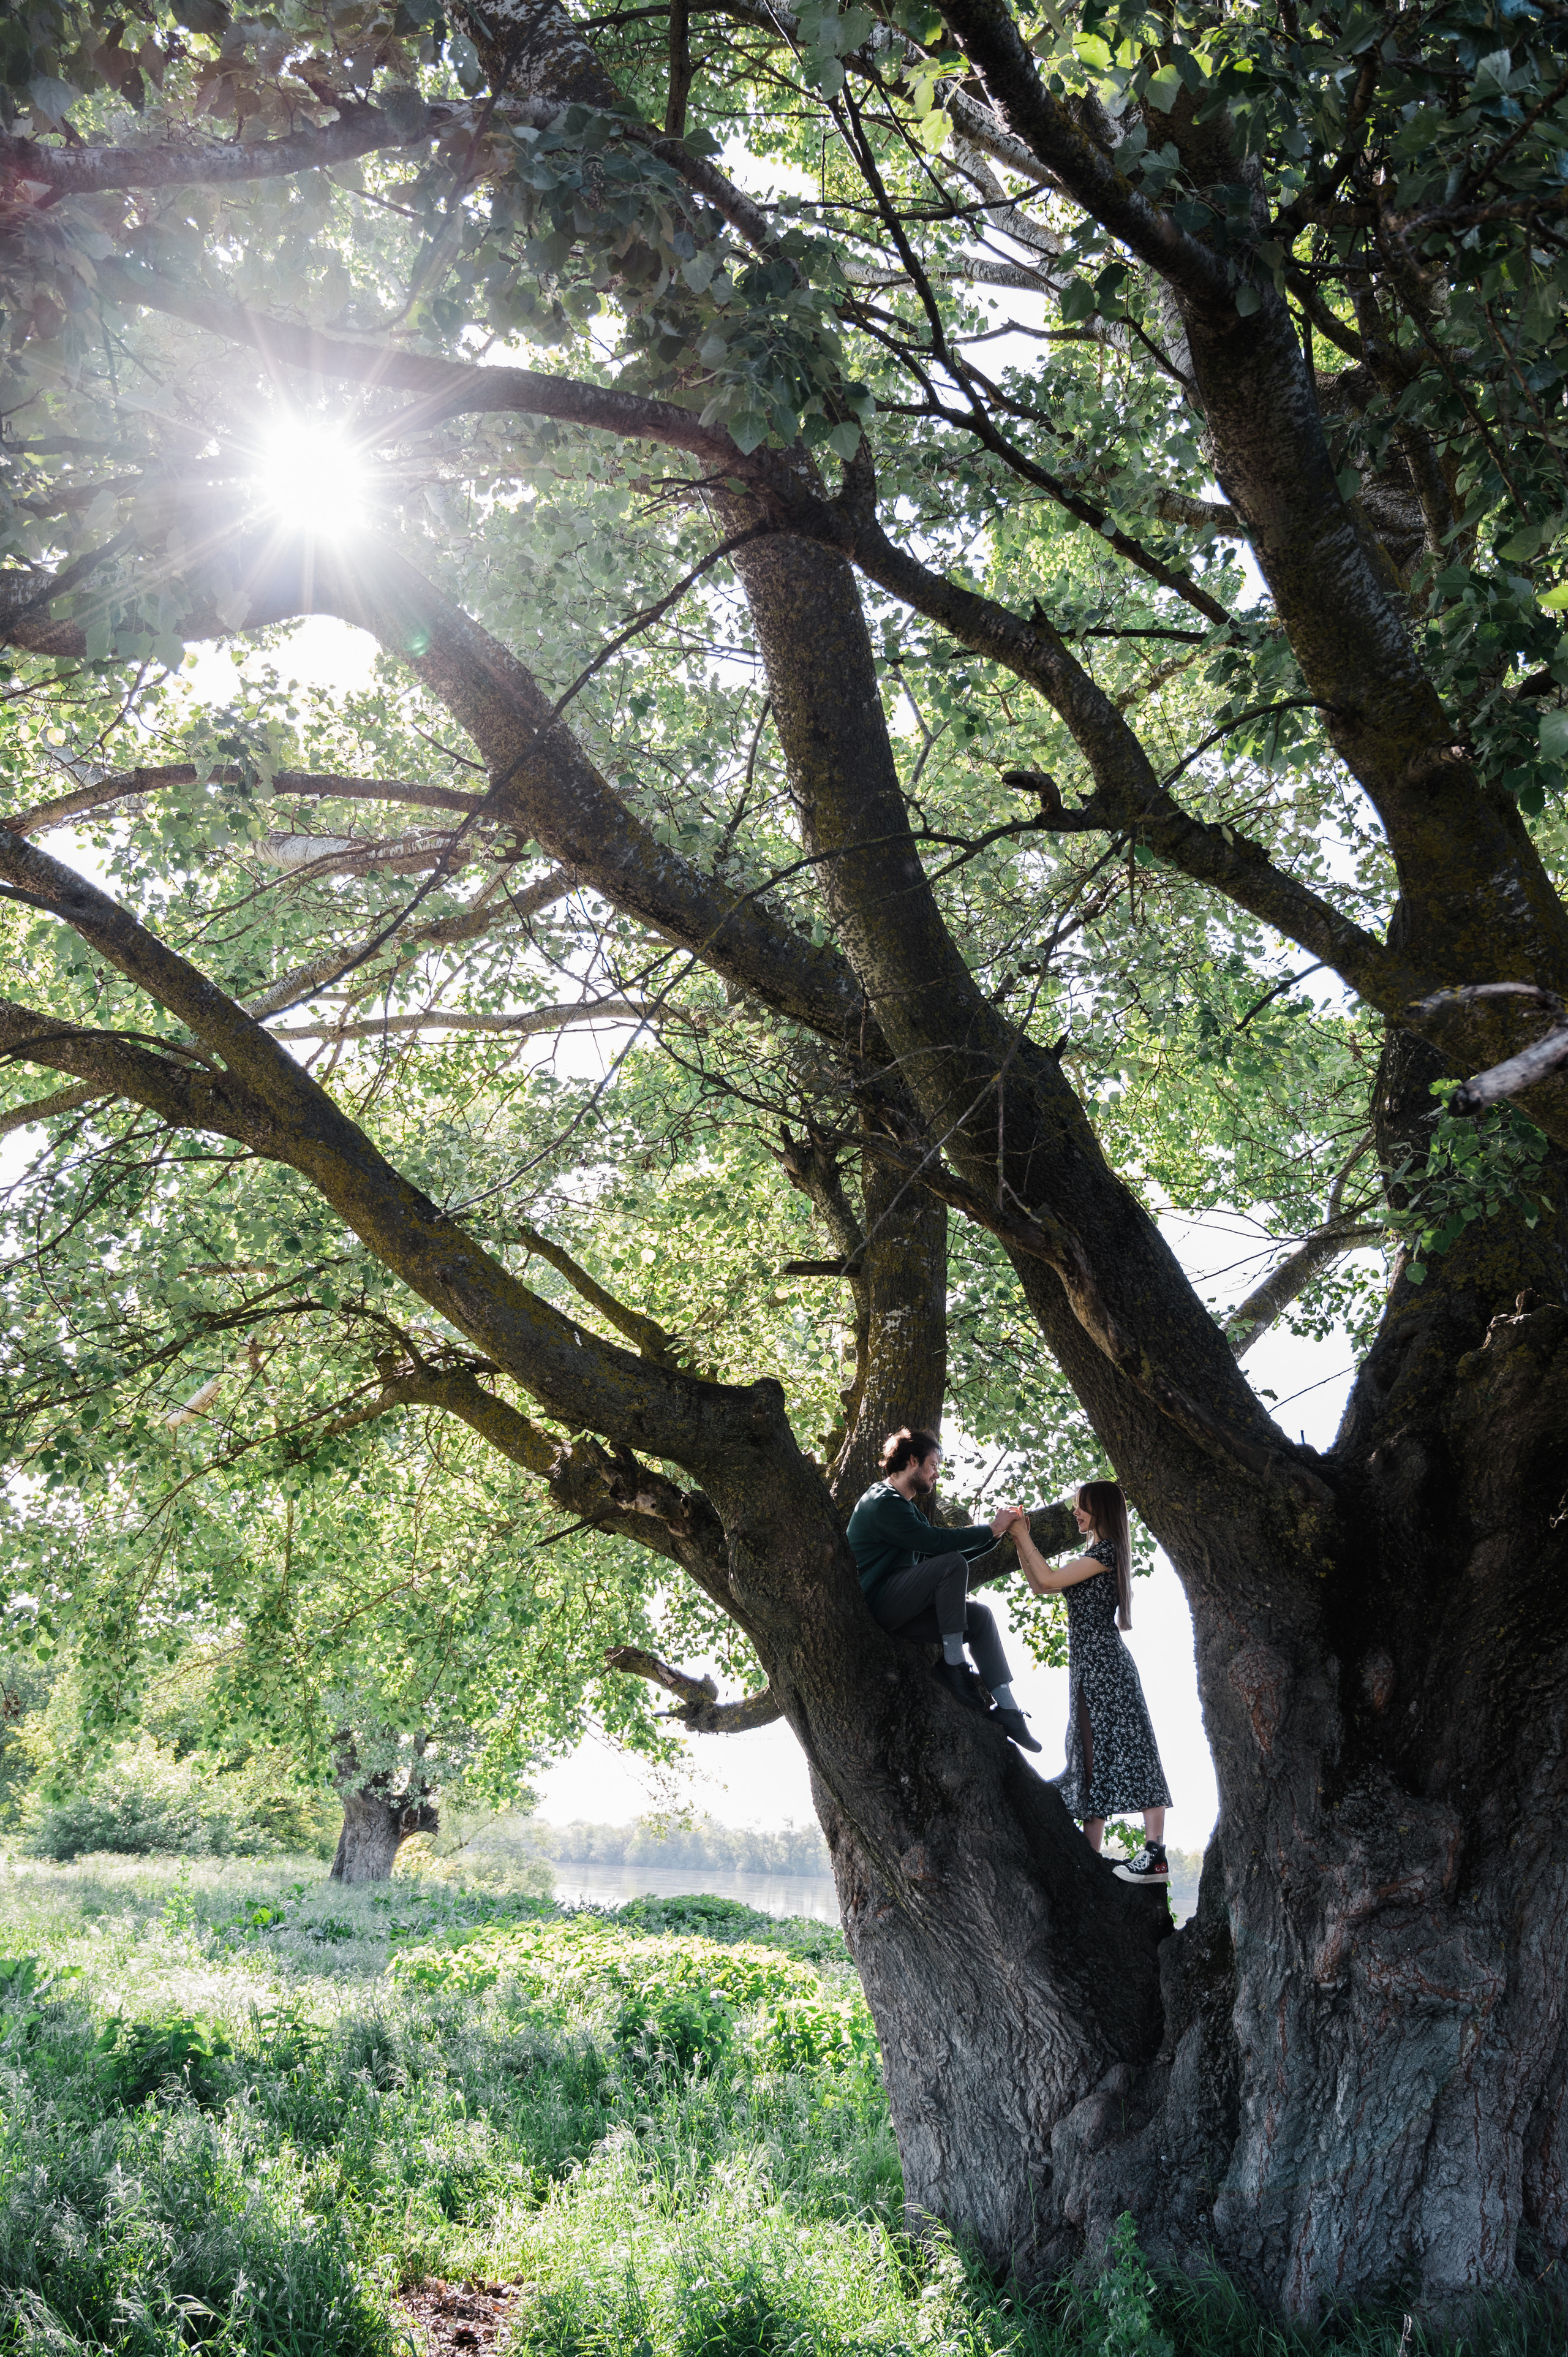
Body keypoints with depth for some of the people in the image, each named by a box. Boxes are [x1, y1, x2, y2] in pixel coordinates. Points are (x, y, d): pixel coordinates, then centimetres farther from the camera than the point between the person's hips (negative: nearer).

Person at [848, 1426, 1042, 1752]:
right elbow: (936, 1542, -22)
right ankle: (952, 1664, -18)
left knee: (979, 1616, -1)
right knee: (952, 1563, -23)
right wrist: (991, 1529, -12)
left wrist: (997, 1532, 9)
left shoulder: (905, 1506, 23)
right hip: (876, 1604, -10)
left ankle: (1007, 1709, -8)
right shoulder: (883, 1503, -12)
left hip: (898, 1609, 10)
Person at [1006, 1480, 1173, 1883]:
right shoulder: (1092, 1556, 22)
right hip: (1088, 1666, 10)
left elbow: (1049, 1579, -15)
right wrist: (1020, 1540, 15)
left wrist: (1024, 1535, -6)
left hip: (1104, 1664, -10)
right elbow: (1040, 1586, 22)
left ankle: (1156, 1856, -18)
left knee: (1125, 1751, -14)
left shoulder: (1106, 1551, -9)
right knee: (1090, 1754, 8)